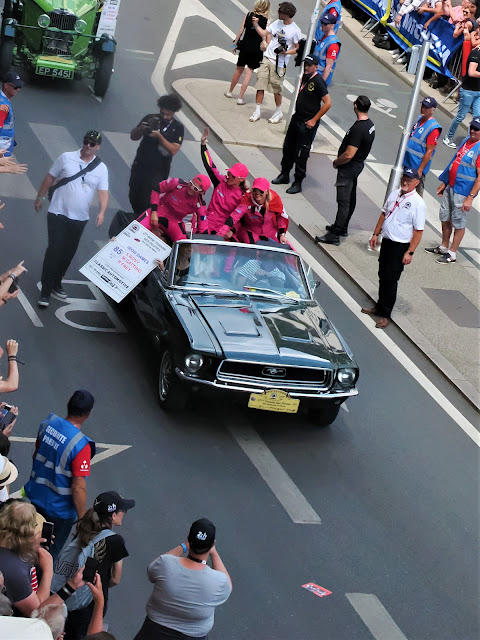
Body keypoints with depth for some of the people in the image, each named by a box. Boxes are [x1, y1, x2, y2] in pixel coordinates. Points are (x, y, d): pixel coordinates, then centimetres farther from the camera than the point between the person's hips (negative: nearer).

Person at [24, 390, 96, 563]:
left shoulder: (47, 425, -11)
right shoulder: (81, 446, -31)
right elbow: (78, 488, -27)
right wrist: (83, 520, -13)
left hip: (34, 498, 6)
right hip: (59, 510, -6)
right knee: (49, 554, 16)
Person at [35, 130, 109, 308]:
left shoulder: (101, 168, 1)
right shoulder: (66, 158, -5)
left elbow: (103, 192, -3)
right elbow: (50, 178, 4)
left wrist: (102, 212, -20)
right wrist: (40, 197, 7)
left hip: (79, 219, 3)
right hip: (58, 213, -3)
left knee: (68, 253, 12)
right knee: (54, 250, -11)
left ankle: (56, 284, 29)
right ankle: (45, 291, -7)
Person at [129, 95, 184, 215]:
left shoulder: (178, 128, -5)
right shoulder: (151, 119, 0)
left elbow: (173, 150, -16)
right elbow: (133, 136, 2)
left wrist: (159, 136, -27)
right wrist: (141, 129, -20)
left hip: (158, 171, -3)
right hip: (140, 166, 3)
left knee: (147, 202, -8)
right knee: (134, 197, 11)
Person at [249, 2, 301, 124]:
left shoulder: (295, 31, -10)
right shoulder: (277, 23, 8)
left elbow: (298, 49, -5)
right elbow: (264, 33, 19)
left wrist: (286, 52, -19)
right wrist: (256, 25, 5)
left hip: (279, 63, -5)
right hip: (267, 58, 5)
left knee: (276, 88, 2)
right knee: (260, 84, 1)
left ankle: (278, 112, 21)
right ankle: (257, 111, 10)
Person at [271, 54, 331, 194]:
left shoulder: (318, 81, -18)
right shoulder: (305, 78, 7)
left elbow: (327, 103, -20)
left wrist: (314, 120, -17)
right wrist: (296, 113, 16)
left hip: (308, 124, -9)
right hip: (297, 118, 9)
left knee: (301, 153, -2)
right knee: (288, 147, 17)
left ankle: (298, 183, 8)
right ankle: (284, 175, 34)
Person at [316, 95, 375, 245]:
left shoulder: (358, 129, -27)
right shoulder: (370, 124, 3)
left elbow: (348, 155, -28)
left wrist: (336, 162, -9)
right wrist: (340, 159, 13)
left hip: (349, 167, -10)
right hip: (359, 164, 10)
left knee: (343, 201, -6)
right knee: (351, 198, 20)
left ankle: (334, 235, -3)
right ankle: (342, 227, 35)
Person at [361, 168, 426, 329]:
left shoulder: (418, 203, -17)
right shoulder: (395, 194, 4)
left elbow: (418, 231, -16)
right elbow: (384, 214, 16)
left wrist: (410, 252, -18)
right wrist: (376, 234, 14)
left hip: (401, 246, -6)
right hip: (386, 241, 7)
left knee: (391, 279, -2)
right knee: (382, 276, 17)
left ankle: (385, 315, 9)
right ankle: (380, 307, 32)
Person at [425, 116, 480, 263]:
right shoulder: (466, 141, 8)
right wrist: (444, 183, 20)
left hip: (463, 192, -8)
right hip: (450, 186, 8)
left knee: (458, 223, 3)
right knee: (445, 217, 18)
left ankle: (452, 254, 15)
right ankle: (444, 247, 34)